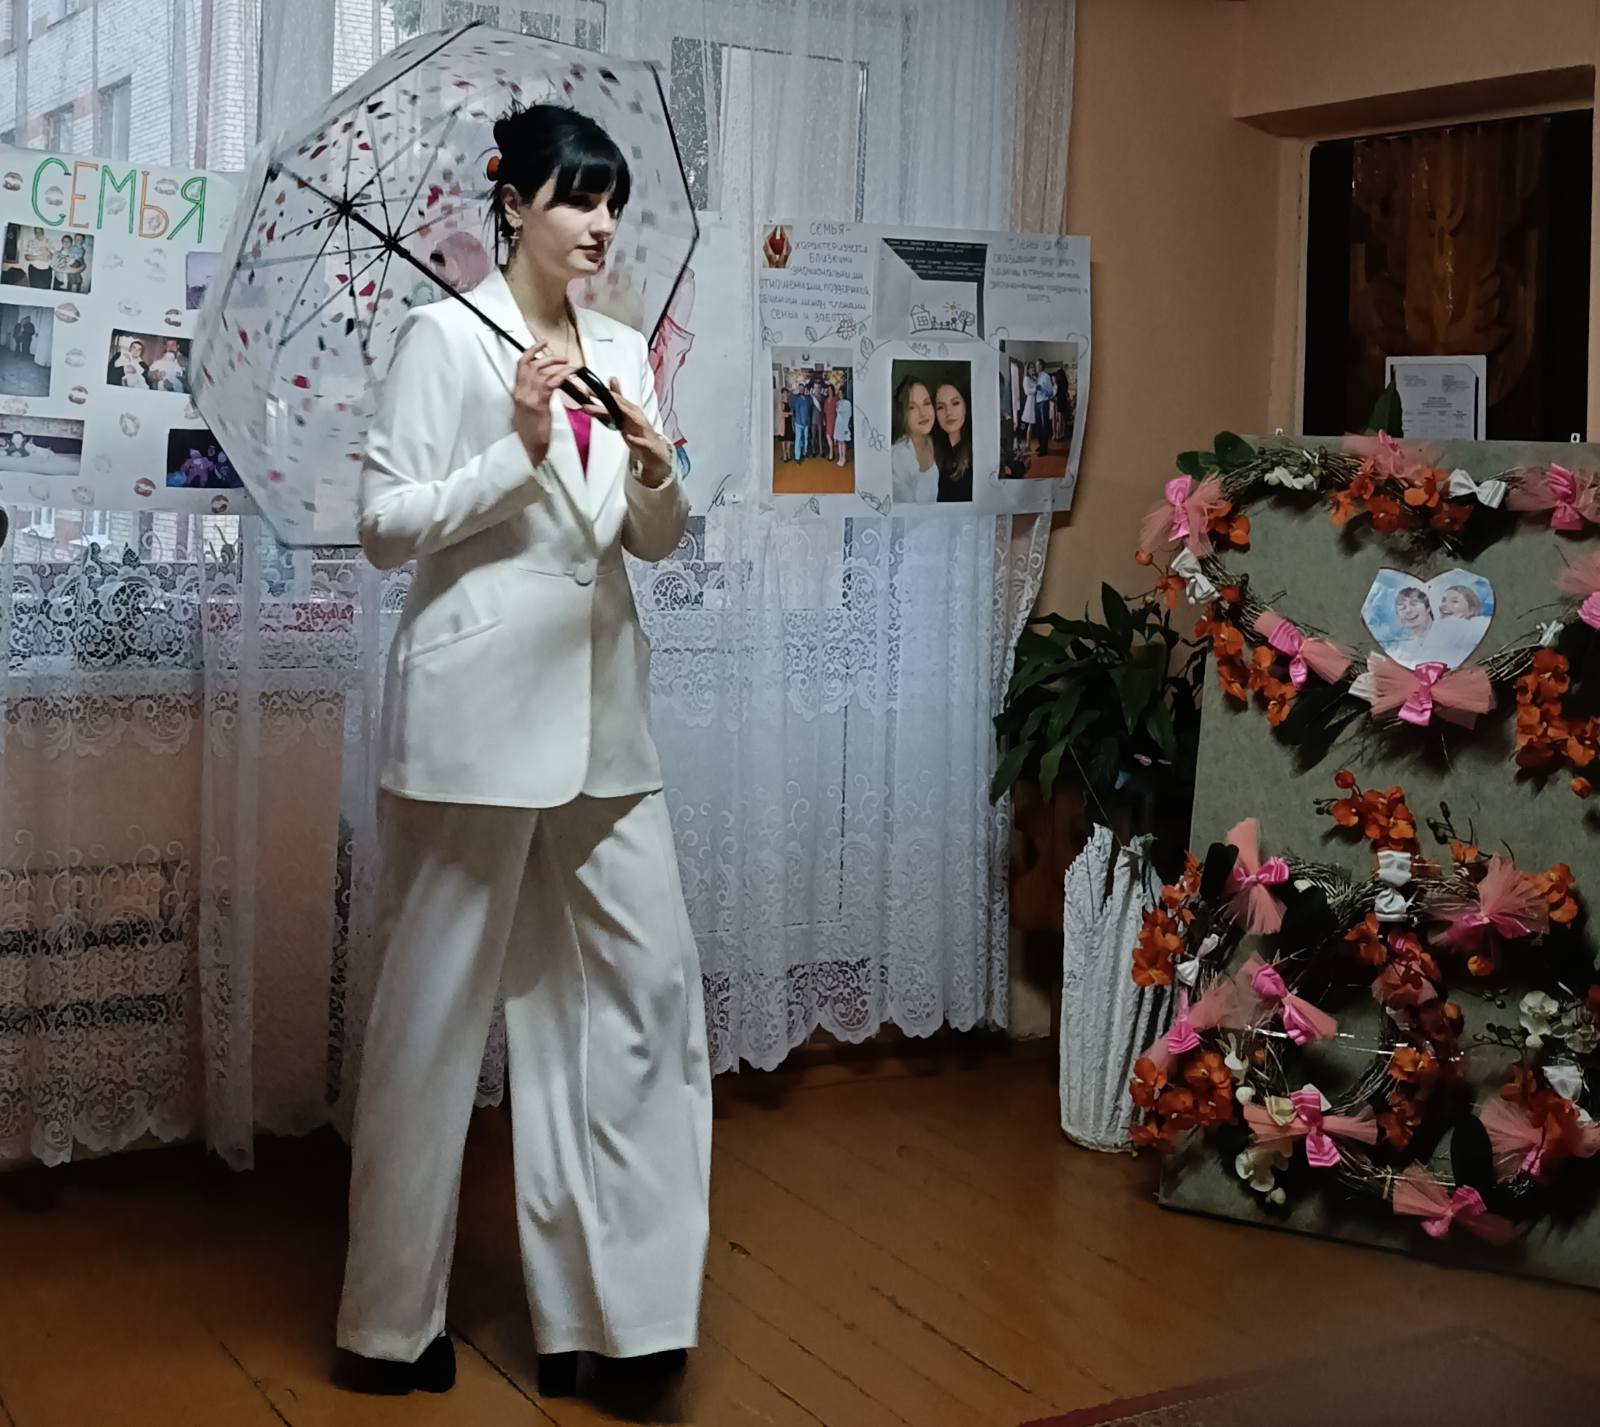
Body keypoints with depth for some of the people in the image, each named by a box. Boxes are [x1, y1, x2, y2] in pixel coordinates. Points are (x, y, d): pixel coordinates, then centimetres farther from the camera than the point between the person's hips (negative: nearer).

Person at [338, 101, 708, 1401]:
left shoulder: (623, 351, 12)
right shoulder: (447, 336, -4)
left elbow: (659, 541, 13)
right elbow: (385, 524, -8)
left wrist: (656, 475, -8)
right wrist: (518, 451, -17)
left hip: (601, 710, 6)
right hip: (478, 708, -6)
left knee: (646, 983, 3)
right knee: (438, 1005, 3)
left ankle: (600, 1300, 14)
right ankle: (392, 1320, 19)